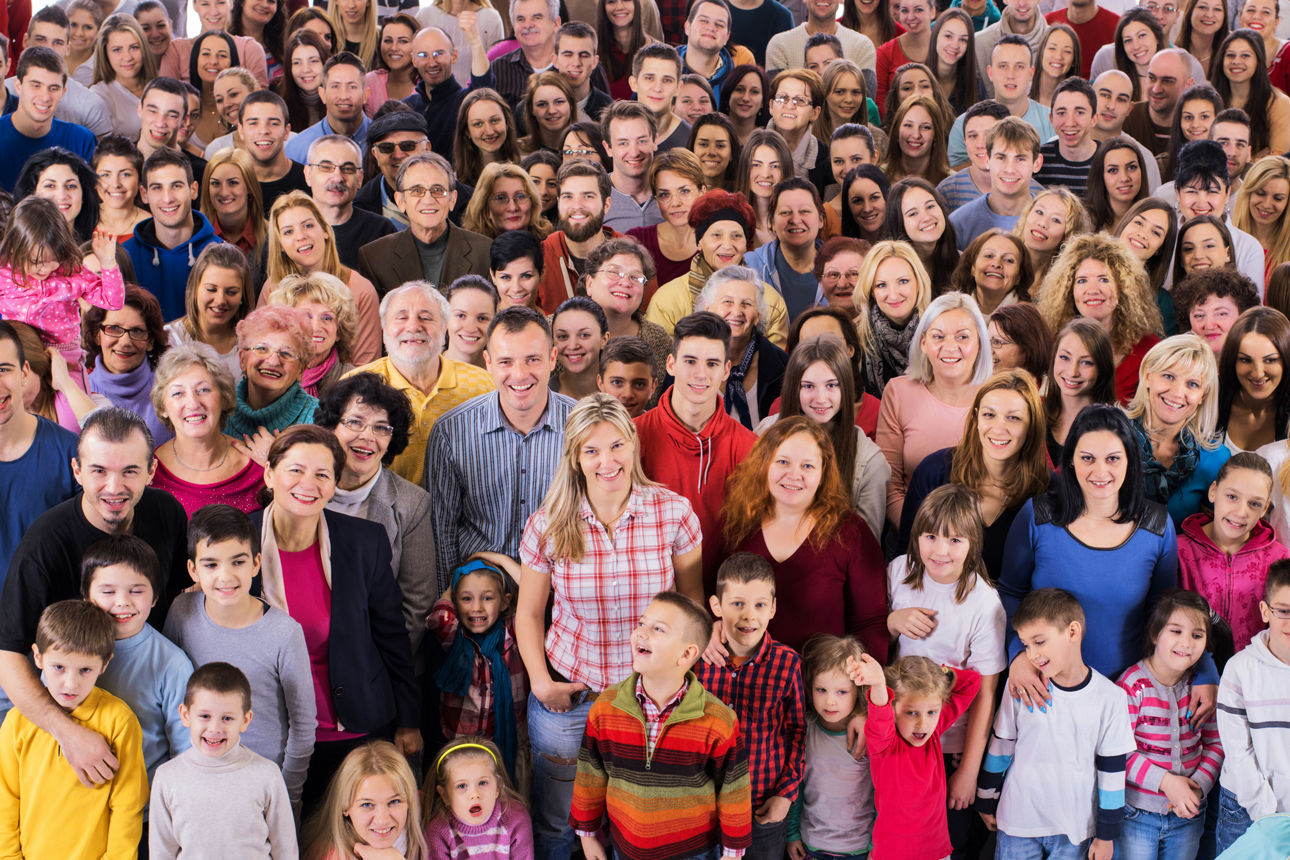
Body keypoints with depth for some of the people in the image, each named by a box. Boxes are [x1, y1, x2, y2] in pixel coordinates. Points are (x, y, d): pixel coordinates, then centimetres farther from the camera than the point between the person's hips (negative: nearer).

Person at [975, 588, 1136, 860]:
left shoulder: (1110, 697, -9)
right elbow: (1000, 748, 4)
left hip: (1074, 827, 0)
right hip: (1017, 820, 1)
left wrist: (1106, 835, 2)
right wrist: (987, 802, 11)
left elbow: (1112, 769, -2)